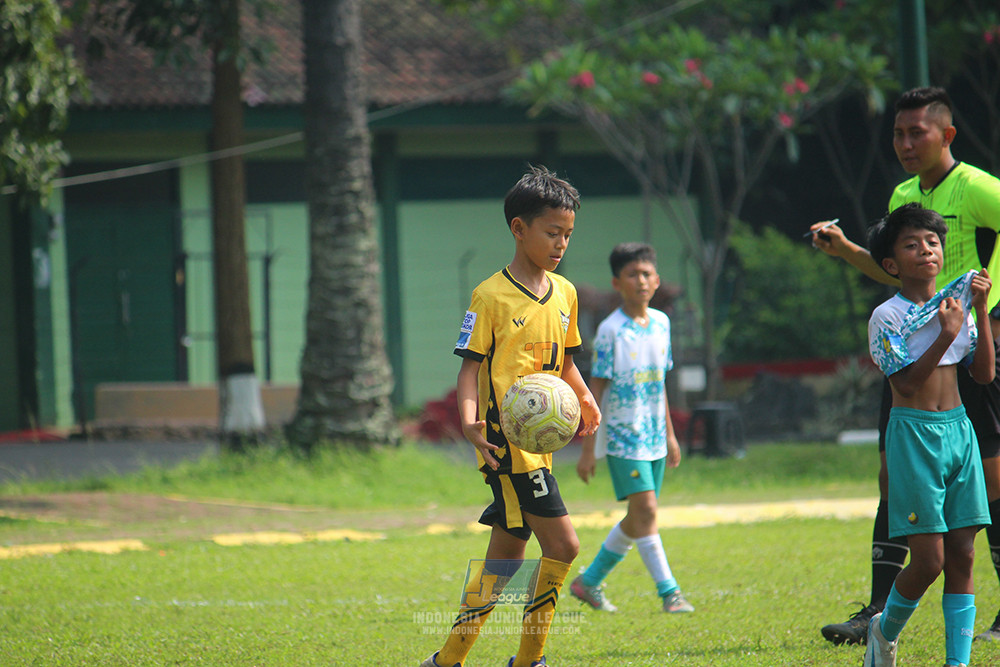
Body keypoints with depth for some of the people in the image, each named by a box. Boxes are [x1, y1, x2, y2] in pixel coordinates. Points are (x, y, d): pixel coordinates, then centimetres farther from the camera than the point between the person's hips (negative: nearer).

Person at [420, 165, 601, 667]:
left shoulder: (564, 293, 13)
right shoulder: (491, 296, -8)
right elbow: (470, 367, -9)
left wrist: (585, 398, 3)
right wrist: (469, 421, -26)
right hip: (505, 439, -8)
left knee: (506, 559, 10)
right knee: (562, 546, -14)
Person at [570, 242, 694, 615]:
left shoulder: (661, 323, 8)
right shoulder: (610, 331, -11)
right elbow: (595, 391, -9)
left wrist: (669, 434, 20)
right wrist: (588, 449, -11)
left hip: (654, 437, 7)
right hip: (622, 435, -7)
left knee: (638, 517, 10)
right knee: (645, 508, -15)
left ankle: (590, 581, 24)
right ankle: (668, 591, -12)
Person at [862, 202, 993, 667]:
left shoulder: (957, 305, 10)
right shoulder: (887, 318, -7)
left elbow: (984, 374, 6)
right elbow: (907, 382, -16)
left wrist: (980, 315, -2)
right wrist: (946, 335, -23)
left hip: (959, 430, 5)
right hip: (914, 436, -5)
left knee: (961, 554, 0)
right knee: (929, 559, -9)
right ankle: (884, 630, 18)